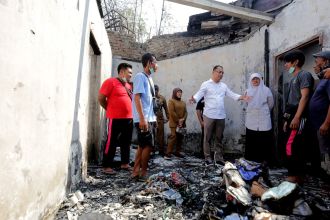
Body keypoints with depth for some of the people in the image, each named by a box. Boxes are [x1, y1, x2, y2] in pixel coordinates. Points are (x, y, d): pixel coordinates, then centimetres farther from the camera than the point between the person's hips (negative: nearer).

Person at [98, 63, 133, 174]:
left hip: (129, 118, 8)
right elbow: (101, 98, -7)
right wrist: (111, 110, 2)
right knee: (111, 142, -1)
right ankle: (107, 166, 8)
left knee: (126, 142, 13)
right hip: (116, 118, -7)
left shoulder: (129, 85, 16)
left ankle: (125, 163, 25)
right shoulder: (111, 81, -6)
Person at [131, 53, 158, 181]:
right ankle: (143, 173, 9)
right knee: (148, 146, -5)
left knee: (143, 146, 11)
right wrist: (142, 119, -23)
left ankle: (136, 172, 18)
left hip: (149, 118, 9)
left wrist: (153, 118, 20)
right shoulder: (140, 76, -9)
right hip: (143, 119, -9)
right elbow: (137, 98, -18)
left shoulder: (149, 78, 17)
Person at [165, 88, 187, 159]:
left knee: (180, 137, 6)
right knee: (173, 137, -12)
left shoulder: (183, 102, 19)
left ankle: (177, 152, 16)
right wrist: (178, 120, -12)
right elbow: (171, 112, -11)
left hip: (182, 123, 7)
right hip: (174, 123, -7)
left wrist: (183, 119, -8)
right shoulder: (171, 101, -1)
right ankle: (168, 153, -9)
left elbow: (185, 112, 11)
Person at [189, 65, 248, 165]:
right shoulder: (206, 84, -1)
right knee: (207, 138, 3)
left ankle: (219, 158, 22)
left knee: (219, 138, 12)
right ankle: (208, 158, 14)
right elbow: (199, 94, -12)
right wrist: (193, 99, -33)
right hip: (209, 116, -4)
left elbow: (232, 95, 11)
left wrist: (242, 97, -6)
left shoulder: (223, 86, 13)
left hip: (221, 116, 5)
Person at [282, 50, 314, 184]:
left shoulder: (304, 75, -5)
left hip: (299, 118, -9)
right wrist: (287, 120, 19)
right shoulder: (293, 79, 22)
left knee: (291, 146, -13)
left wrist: (296, 117, -23)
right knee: (298, 148, 9)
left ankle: (294, 176, -6)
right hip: (293, 118, 9)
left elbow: (304, 97, -16)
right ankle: (299, 176, 15)